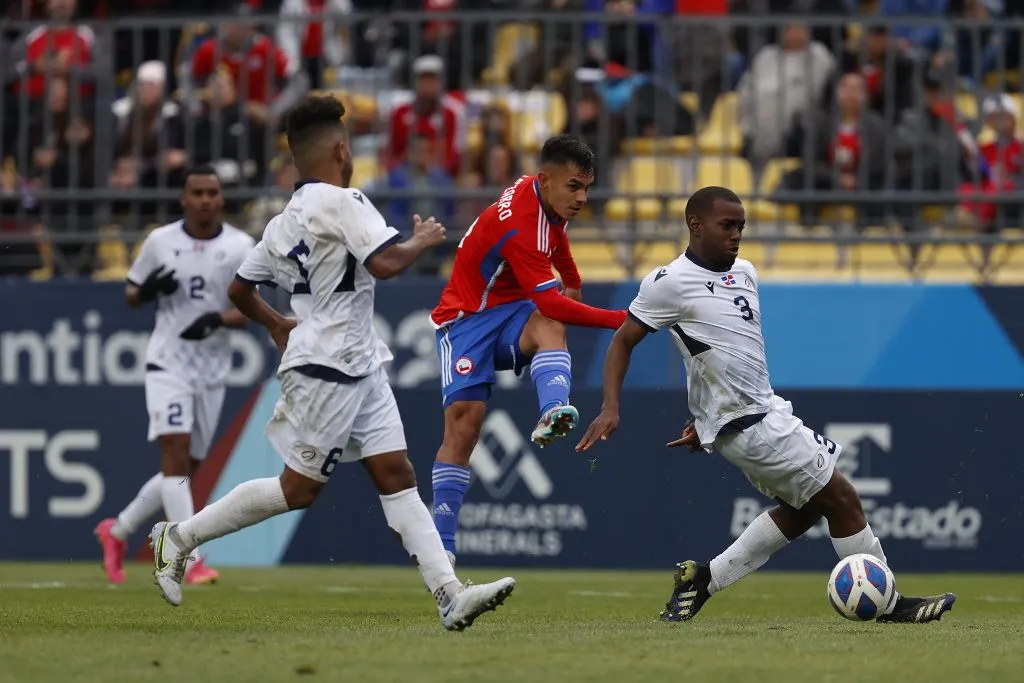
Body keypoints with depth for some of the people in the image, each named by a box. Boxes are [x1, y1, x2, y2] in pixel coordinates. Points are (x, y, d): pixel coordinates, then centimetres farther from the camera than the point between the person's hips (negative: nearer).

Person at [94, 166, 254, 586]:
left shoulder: (240, 247, 1)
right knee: (176, 453, -18)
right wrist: (149, 290, -11)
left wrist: (218, 318, -23)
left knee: (186, 470, 9)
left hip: (213, 369, 2)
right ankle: (190, 560, -22)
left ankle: (117, 531, 29)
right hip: (168, 362, -2)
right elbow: (131, 295, 12)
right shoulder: (160, 241, 2)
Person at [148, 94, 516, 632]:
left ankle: (450, 596, -7)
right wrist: (422, 241, -7)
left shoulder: (284, 221, 13)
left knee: (396, 475, 0)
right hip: (326, 369, -10)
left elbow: (239, 289, 20)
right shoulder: (341, 202, -13)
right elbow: (385, 263, -26)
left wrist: (275, 324, 37)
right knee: (299, 488, -1)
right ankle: (181, 537, 10)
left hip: (360, 367, 10)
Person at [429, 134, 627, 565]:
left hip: (512, 311, 6)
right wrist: (621, 320, -34)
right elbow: (550, 303, -32)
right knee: (463, 419, -18)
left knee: (549, 328, -30)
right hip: (466, 318, -6)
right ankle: (442, 543, -15)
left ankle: (553, 415, -57)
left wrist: (573, 283, 36)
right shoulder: (518, 223, -28)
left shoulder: (549, 197, 0)